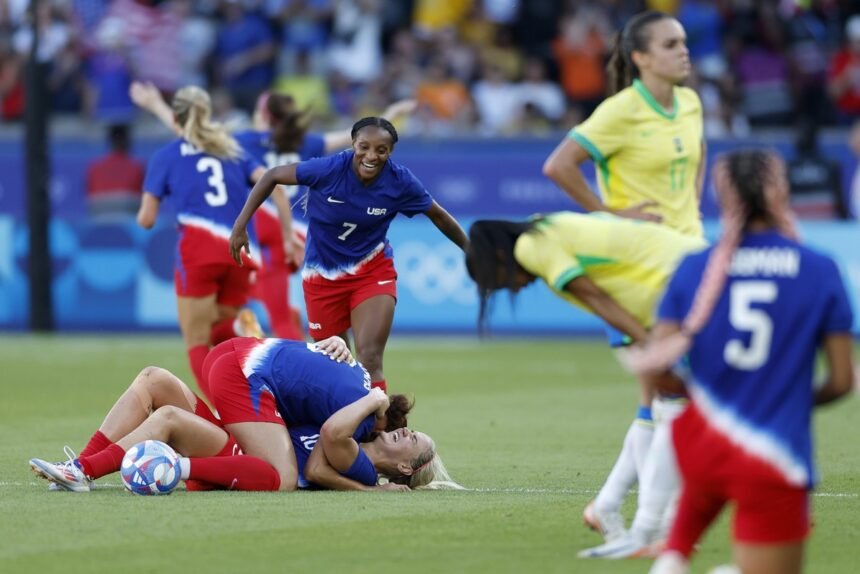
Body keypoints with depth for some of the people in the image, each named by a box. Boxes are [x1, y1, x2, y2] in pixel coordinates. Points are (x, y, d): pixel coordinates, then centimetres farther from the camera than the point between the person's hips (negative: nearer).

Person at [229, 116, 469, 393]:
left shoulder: (401, 182, -16)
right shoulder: (329, 169, -23)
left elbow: (438, 215, 2)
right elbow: (272, 176, -10)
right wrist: (241, 224, -13)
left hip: (372, 271, 0)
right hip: (323, 275, 0)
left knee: (369, 360, -17)